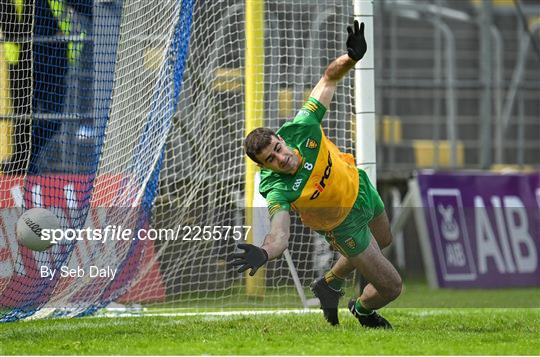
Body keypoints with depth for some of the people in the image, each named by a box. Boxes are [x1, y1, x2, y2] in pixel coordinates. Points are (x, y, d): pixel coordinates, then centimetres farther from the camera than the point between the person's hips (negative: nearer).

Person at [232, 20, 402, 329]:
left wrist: (351, 58, -39)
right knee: (391, 287, 1)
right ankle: (363, 309, 37)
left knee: (384, 240, 35)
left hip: (359, 186, 5)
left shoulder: (301, 128, -30)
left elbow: (329, 78, -20)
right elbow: (280, 236, -51)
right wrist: (264, 254, -74)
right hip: (344, 224, -5)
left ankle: (330, 284, 56)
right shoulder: (277, 189, -39)